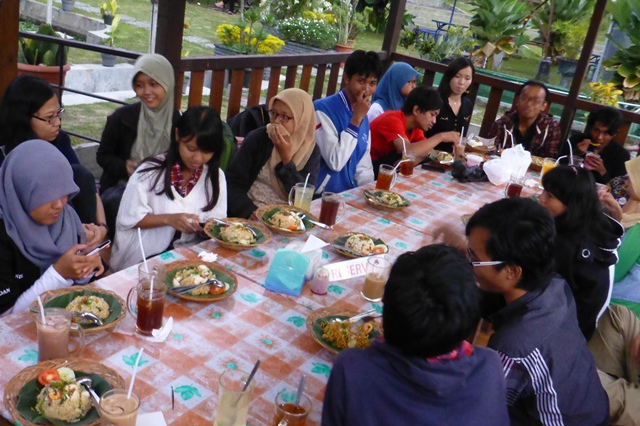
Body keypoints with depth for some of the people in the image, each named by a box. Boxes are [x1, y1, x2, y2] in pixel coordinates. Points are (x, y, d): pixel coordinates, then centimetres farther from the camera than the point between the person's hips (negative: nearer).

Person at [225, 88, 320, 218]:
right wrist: (251, 213, -18)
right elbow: (233, 182, -4)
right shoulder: (257, 138, -1)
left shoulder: (311, 151, 1)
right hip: (248, 215, -1)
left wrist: (286, 158, -14)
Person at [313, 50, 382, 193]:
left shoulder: (363, 117, 9)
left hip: (349, 194, 5)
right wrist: (355, 120, -16)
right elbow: (335, 162, -19)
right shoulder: (322, 109, -12)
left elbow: (363, 168, 13)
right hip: (322, 196, -4)